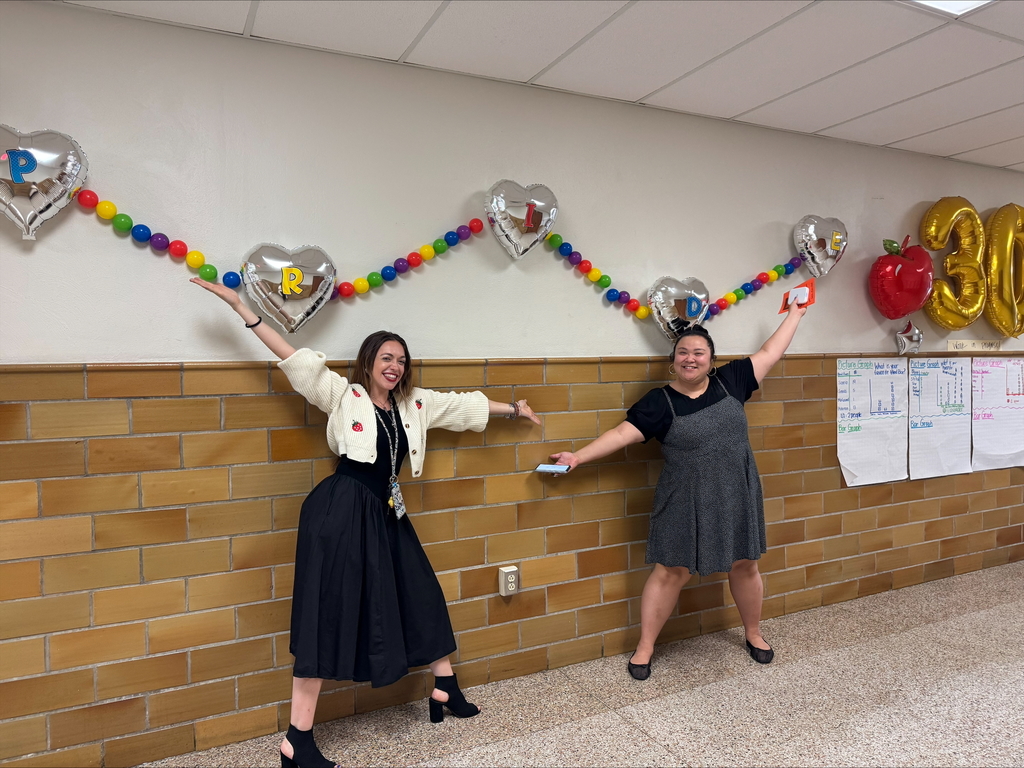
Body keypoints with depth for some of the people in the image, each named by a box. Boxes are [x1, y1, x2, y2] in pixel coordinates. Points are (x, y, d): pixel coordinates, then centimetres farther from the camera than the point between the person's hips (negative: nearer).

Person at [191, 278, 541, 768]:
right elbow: (294, 358, -5)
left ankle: (445, 690, 37)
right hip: (341, 512, -6)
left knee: (419, 598, 15)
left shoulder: (415, 404, 13)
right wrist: (241, 307, -9)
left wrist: (513, 409, 32)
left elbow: (463, 405, 22)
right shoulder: (343, 395, -1)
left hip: (384, 515, 7)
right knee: (329, 612, -5)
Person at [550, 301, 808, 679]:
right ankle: (644, 647, 16)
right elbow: (622, 433, -12)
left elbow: (769, 353, 9)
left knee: (745, 565, 16)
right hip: (685, 502, -3)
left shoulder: (730, 381, 0)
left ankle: (753, 634, 40)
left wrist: (793, 315, 15)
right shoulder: (660, 402, -8)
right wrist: (578, 456, -19)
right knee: (671, 571, 3)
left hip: (736, 497, 3)